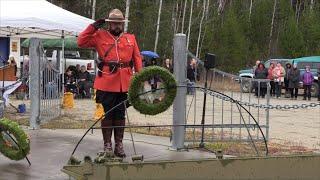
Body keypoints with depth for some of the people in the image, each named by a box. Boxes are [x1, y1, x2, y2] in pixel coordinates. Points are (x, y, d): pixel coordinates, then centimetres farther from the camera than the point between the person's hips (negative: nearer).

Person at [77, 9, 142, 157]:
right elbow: (81, 42, -1)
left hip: (124, 83, 2)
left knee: (120, 114, 9)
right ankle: (107, 144, 13)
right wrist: (93, 27, -7)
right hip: (106, 83, -2)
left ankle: (119, 145, 18)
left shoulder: (131, 38, 10)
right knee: (107, 114, 4)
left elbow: (137, 58, 9)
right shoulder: (100, 36, 4)